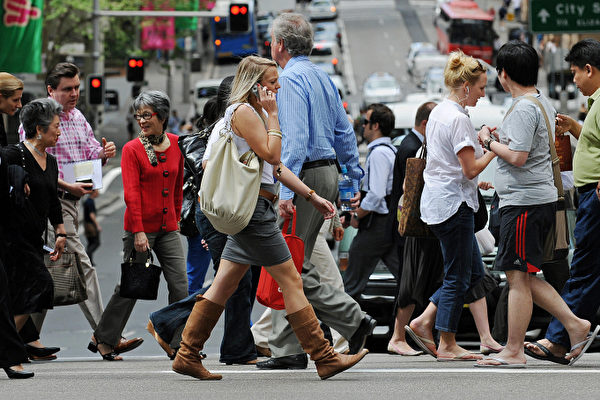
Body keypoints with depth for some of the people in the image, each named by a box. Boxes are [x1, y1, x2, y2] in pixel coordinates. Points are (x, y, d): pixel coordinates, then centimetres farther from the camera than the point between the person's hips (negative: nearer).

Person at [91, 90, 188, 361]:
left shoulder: (175, 145, 7)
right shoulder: (132, 149, -6)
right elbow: (131, 193, -11)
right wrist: (138, 231, -17)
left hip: (167, 227, 4)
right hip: (140, 228, -4)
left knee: (180, 285, -3)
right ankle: (104, 337, 19)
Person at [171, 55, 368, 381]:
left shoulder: (255, 113, 21)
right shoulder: (244, 111, -11)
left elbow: (277, 166, 22)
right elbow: (271, 153, -17)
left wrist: (311, 196, 19)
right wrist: (273, 115, -10)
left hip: (249, 209, 10)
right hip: (254, 205, -10)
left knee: (223, 286, 9)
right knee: (290, 281, -8)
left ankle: (187, 356, 10)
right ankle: (325, 358, -6)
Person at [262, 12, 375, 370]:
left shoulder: (289, 79, -13)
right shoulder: (323, 78, 16)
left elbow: (296, 139, -23)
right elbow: (345, 133, 19)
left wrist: (286, 191, -26)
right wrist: (356, 179, 23)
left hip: (305, 175, -9)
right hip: (328, 172, 9)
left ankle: (354, 320, -11)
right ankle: (287, 350, 9)